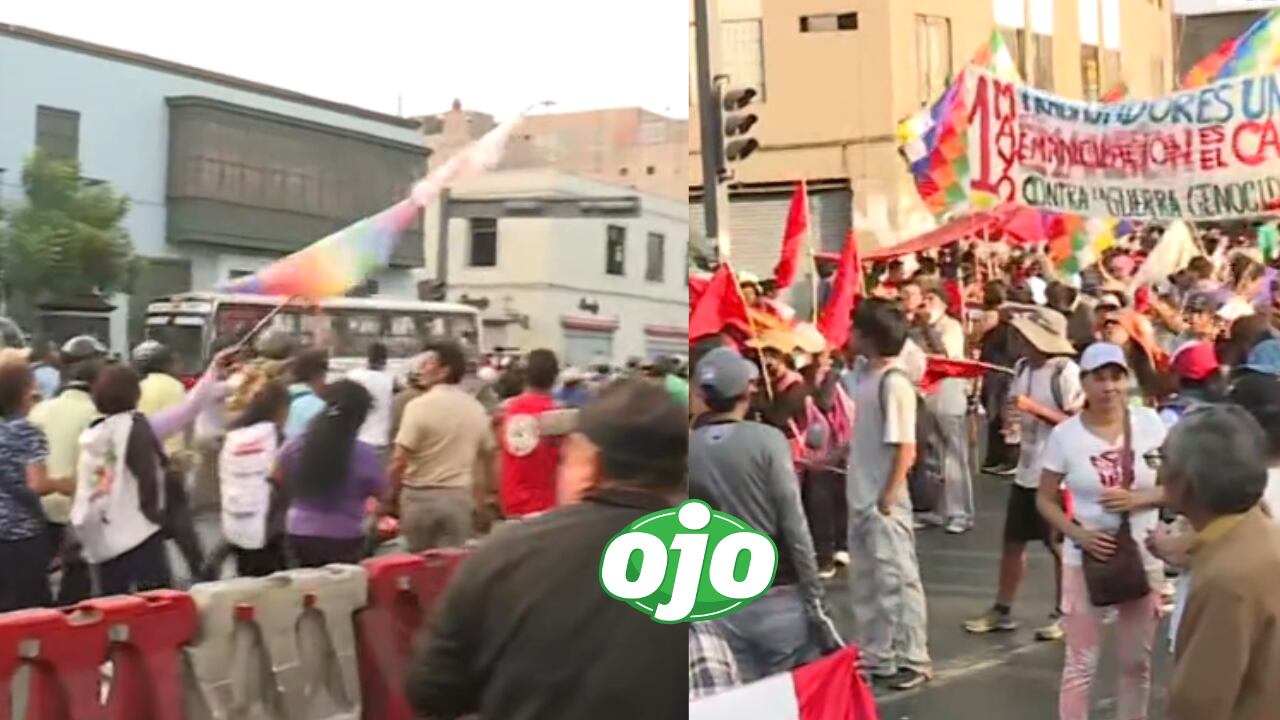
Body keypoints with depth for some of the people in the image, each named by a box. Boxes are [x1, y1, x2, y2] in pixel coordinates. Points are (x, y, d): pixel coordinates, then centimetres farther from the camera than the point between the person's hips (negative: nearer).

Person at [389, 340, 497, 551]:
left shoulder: (419, 406, -12)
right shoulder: (475, 408, 7)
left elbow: (399, 460, -14)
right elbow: (490, 455, 16)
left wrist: (391, 496, -1)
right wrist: (480, 496, 25)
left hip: (420, 496, -4)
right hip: (459, 497, 4)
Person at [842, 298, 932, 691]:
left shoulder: (894, 383, -19)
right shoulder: (863, 376, 7)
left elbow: (905, 449, -19)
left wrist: (889, 497, -18)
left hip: (884, 501, -9)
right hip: (860, 497, 9)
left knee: (897, 579, 0)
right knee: (866, 580, 15)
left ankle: (913, 660, 10)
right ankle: (876, 655, 26)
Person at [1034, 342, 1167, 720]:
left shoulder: (1149, 422, -6)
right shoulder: (1065, 434, -9)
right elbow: (1045, 499, -2)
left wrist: (1138, 498, -19)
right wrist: (1078, 533, -18)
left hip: (1143, 558, 2)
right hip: (1086, 558, -2)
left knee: (1137, 661, 16)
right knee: (1081, 663, 3)